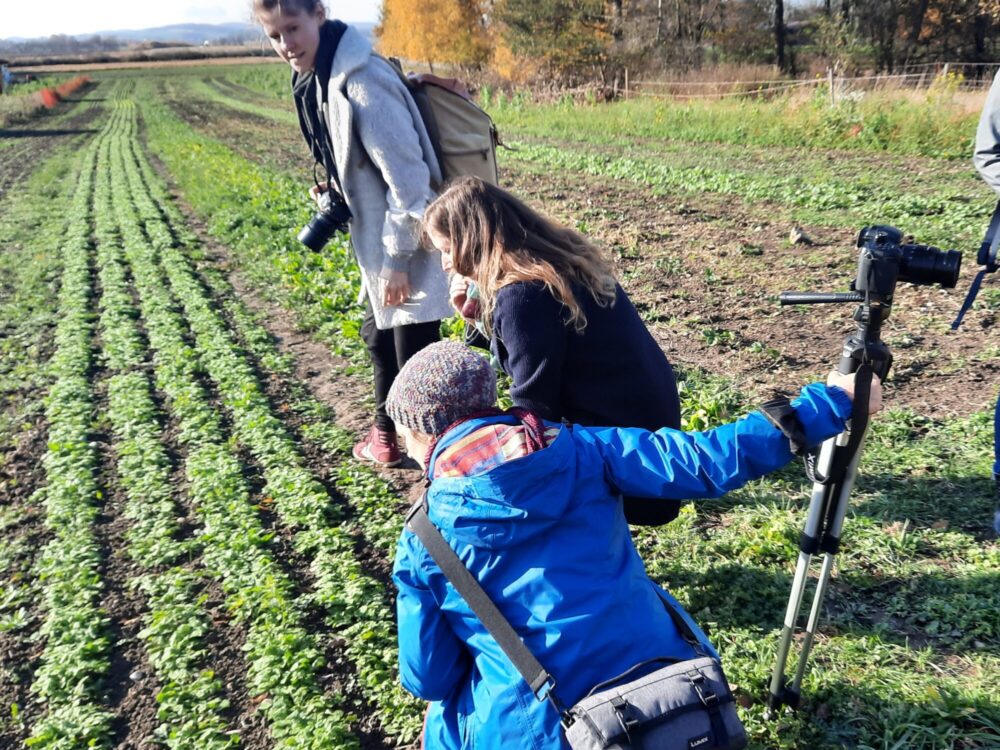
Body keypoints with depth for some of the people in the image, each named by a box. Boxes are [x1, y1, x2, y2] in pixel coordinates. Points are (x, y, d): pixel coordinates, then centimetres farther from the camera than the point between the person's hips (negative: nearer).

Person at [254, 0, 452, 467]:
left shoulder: (361, 83, -24)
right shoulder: (312, 80, 5)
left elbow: (408, 177, -24)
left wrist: (396, 260, -21)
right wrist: (333, 200, 5)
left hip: (409, 241, -10)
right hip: (378, 239, 10)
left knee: (413, 349, -1)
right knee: (378, 337, 23)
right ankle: (386, 429, 43)